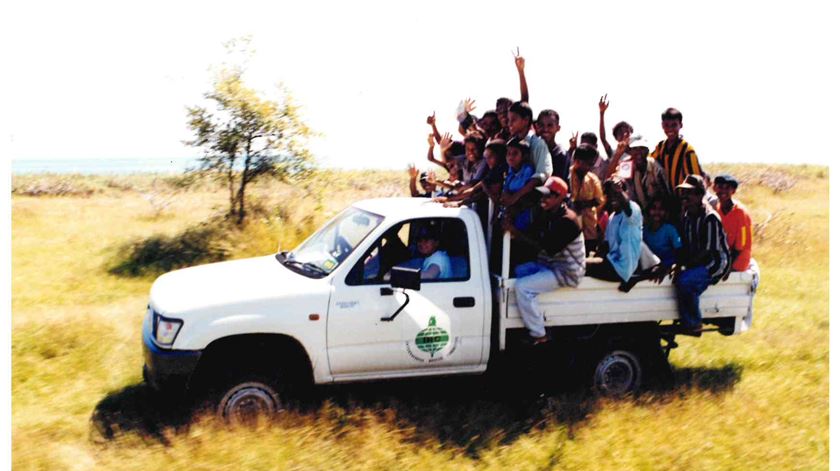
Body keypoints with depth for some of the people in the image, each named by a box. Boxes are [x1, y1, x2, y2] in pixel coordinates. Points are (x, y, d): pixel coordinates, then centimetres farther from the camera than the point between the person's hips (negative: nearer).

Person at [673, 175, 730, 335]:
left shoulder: (710, 218, -19)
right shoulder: (686, 215, 7)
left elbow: (707, 251, -21)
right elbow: (685, 245, 10)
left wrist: (682, 265, -23)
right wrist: (679, 264, -6)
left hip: (715, 262, -7)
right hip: (697, 261, 7)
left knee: (684, 280, -27)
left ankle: (694, 324, -12)